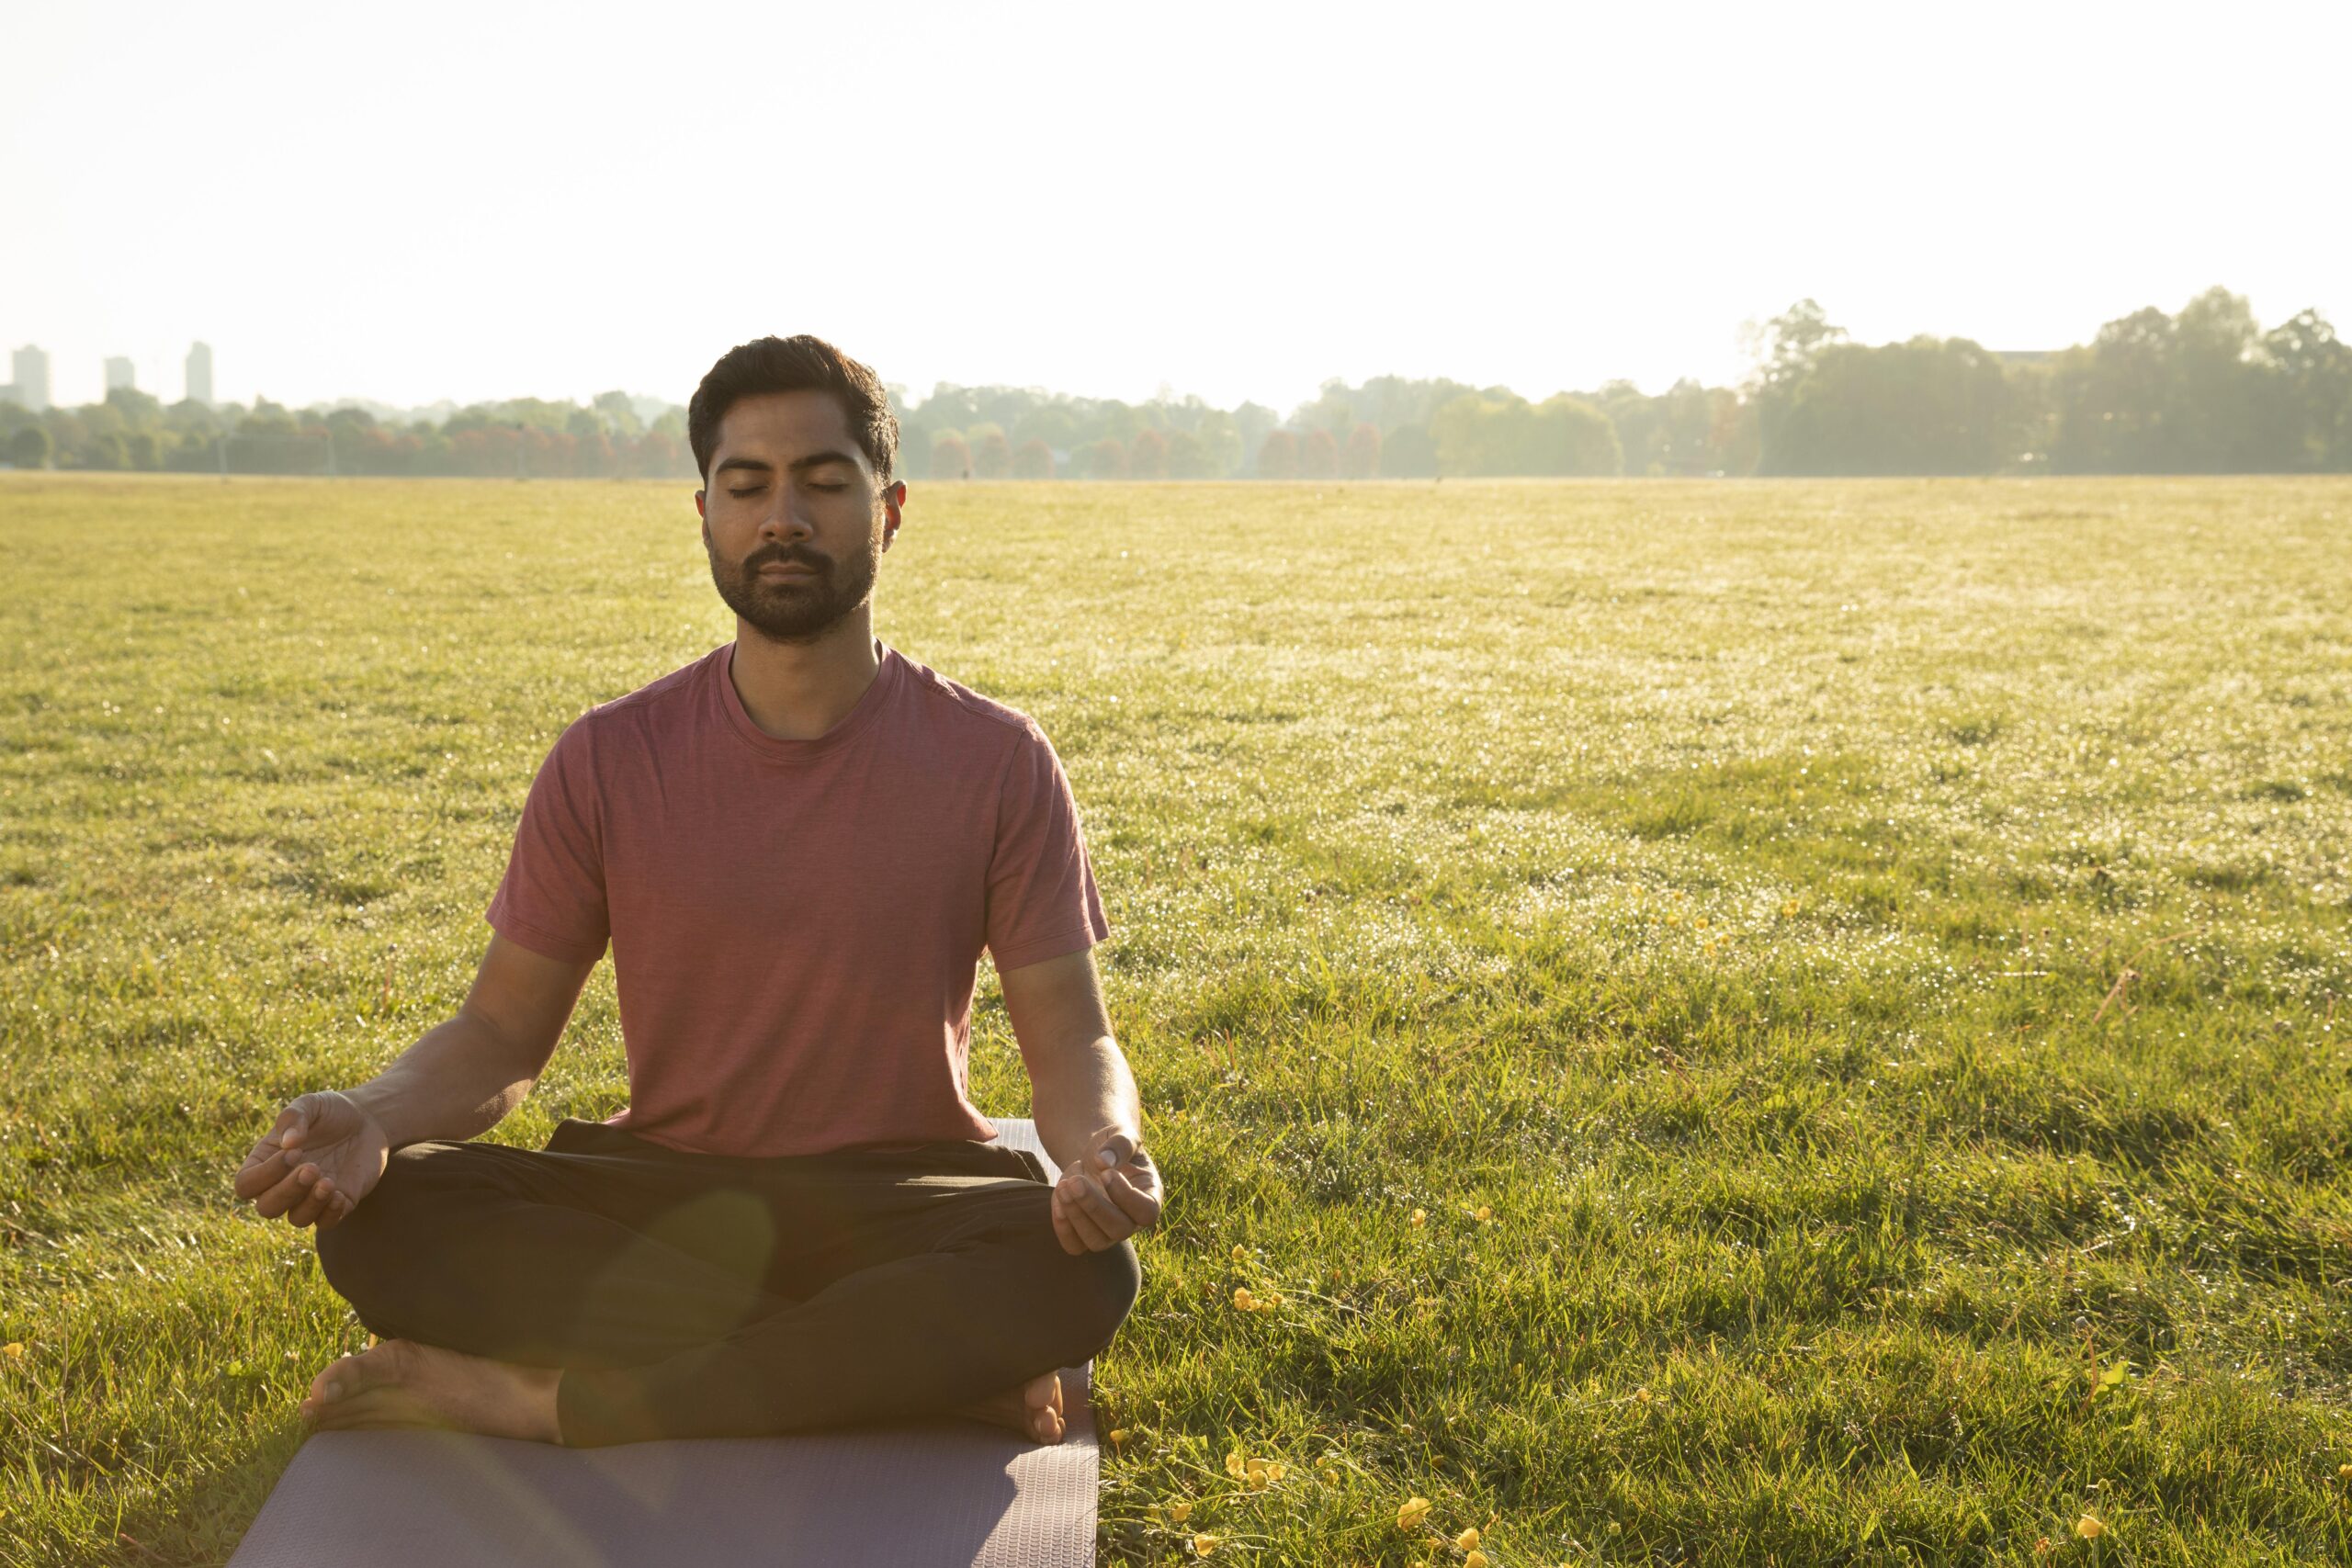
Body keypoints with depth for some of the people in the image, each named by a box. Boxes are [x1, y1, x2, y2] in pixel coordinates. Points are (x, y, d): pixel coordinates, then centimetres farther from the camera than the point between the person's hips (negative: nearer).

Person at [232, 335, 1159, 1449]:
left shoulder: (994, 761, -4)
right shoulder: (610, 761, 0)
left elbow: (1070, 1036, -4)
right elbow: (503, 1031, 2)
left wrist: (1106, 1147, -28)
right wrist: (369, 1117, -21)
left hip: (897, 1204, -1)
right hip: (662, 1198, 2)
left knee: (1085, 1269, -34)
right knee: (378, 1217, -26)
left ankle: (547, 1402, -27)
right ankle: (934, 1364, -24)